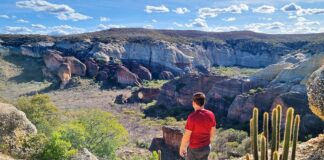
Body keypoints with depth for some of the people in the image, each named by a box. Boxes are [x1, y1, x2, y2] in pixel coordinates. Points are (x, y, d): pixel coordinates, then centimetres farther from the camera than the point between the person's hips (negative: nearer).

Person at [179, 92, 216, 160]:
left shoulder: (192, 117, -28)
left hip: (194, 149, -6)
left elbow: (186, 136, -22)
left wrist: (181, 148, -5)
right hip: (206, 148, 6)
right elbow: (213, 132, 3)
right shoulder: (211, 115, -9)